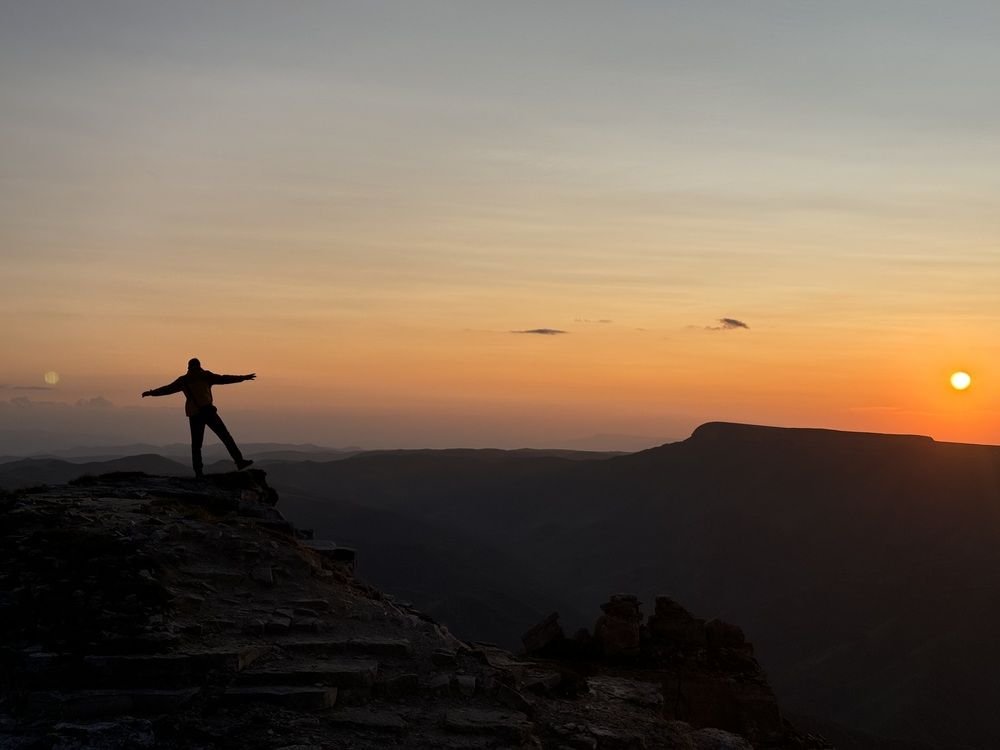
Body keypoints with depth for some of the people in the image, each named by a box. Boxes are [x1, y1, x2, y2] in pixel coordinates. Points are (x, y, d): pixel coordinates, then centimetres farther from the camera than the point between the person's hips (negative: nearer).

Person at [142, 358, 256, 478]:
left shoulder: (183, 380, 14)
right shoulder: (205, 375, 6)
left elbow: (167, 389, 20)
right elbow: (223, 379, 3)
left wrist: (151, 393, 34)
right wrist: (243, 377, 7)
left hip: (194, 415, 3)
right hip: (207, 411, -3)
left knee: (196, 444, 9)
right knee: (226, 437, -3)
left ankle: (198, 471, 2)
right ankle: (239, 461, -10)